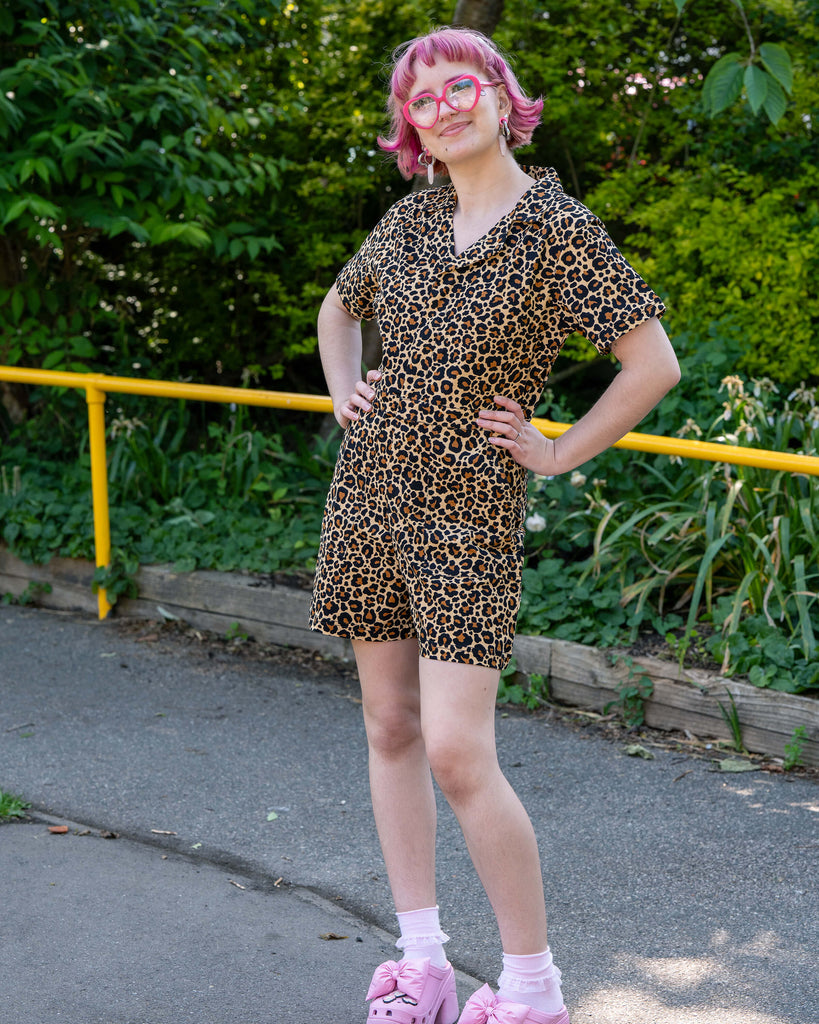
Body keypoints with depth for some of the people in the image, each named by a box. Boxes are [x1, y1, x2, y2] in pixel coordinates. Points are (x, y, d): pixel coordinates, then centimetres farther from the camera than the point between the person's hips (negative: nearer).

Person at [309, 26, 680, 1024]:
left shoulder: (557, 226, -8)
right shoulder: (409, 218, 8)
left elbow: (653, 362, -11)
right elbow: (338, 308, 27)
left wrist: (558, 452, -9)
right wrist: (344, 397, 12)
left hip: (467, 511, -6)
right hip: (367, 493, 6)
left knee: (457, 752, -12)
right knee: (390, 728, 9)